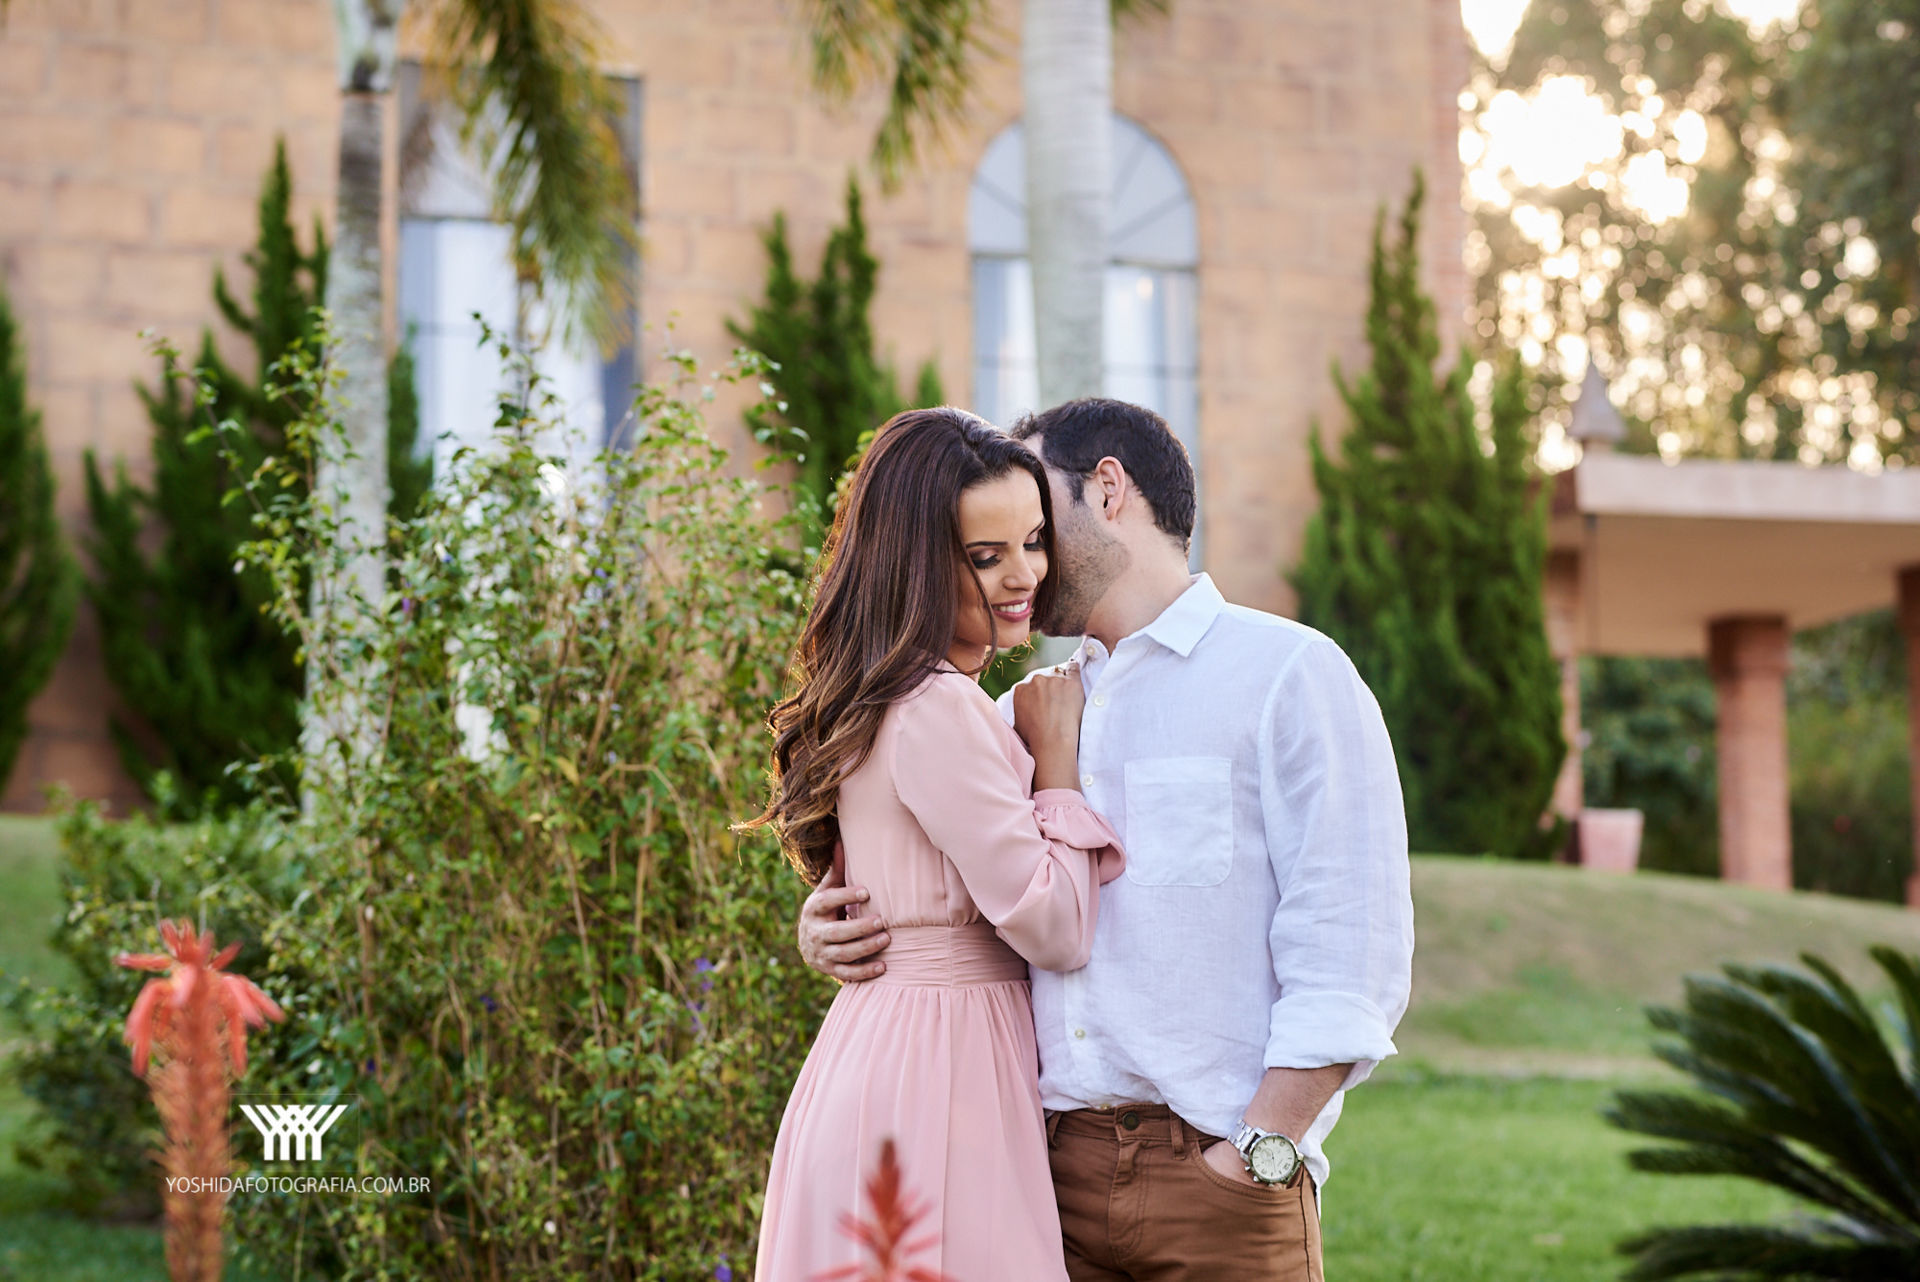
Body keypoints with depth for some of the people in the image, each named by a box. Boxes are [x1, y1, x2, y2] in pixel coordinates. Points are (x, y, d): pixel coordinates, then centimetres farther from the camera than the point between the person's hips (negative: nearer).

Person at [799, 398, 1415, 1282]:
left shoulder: (1290, 673, 0)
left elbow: (1350, 964, -7)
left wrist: (1253, 1159, -15)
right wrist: (826, 924, 1)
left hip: (1220, 1169, -4)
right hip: (1051, 1169, 5)